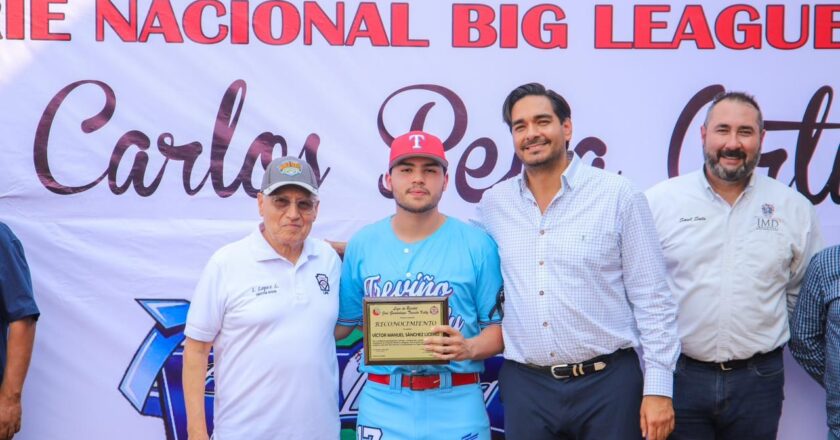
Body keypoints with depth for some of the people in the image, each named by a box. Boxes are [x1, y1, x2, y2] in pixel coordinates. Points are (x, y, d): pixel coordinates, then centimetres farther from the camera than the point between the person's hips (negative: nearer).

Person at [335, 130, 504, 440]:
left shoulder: (477, 245, -2)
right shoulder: (362, 245, 4)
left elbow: (499, 325, -1)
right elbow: (342, 322, 11)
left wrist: (469, 348, -19)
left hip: (456, 407, -1)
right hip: (383, 405, 2)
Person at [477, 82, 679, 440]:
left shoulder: (618, 196, -4)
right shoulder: (493, 205, 5)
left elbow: (652, 300, -4)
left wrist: (658, 387, -7)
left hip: (607, 383, -2)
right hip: (524, 385, 3)